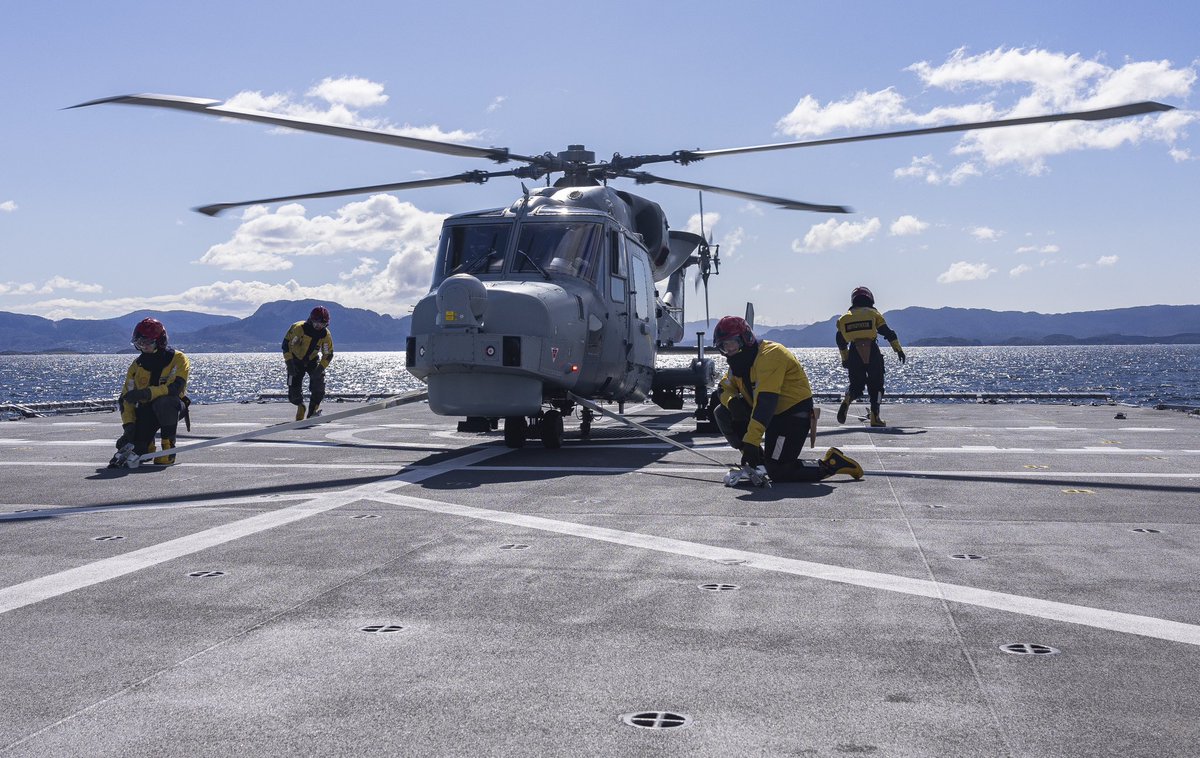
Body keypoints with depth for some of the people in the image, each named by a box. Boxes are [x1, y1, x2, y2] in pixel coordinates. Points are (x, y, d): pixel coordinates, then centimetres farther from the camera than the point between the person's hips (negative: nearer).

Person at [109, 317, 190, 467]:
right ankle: (148, 444, 23)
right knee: (133, 449, -17)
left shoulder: (178, 359, -12)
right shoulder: (137, 365, 1)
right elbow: (126, 397, -2)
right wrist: (129, 425, -16)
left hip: (174, 407, -4)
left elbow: (175, 388, -28)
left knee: (163, 403, -41)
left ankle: (168, 448, -23)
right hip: (146, 409, 4)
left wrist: (146, 393, -39)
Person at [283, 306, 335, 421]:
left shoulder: (326, 335, -15)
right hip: (296, 360, -2)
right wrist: (289, 363, -23)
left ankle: (313, 412, -12)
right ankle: (300, 406, 24)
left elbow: (328, 354, -7)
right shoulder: (298, 328, -25)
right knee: (294, 392, -7)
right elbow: (286, 344, -17)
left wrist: (320, 368, -21)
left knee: (318, 386, -21)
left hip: (313, 361, 2)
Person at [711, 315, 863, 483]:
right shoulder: (740, 360, 6)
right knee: (722, 413, 0)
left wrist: (751, 442, -38)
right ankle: (757, 461, 6)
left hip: (793, 414, -9)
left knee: (778, 472, -16)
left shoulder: (769, 355, -24)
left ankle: (832, 464, -2)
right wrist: (731, 401, -18)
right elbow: (725, 388, 9)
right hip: (772, 412, 9)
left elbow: (765, 402, -32)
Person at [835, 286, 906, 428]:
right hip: (872, 352, -2)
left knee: (856, 385, 13)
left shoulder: (844, 318, 14)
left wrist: (845, 359, 24)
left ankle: (847, 400, -19)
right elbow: (888, 333, 1)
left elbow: (841, 341, 15)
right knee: (876, 385, 8)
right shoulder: (874, 314, 6)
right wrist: (899, 350, 6)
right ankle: (875, 417, 1)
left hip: (854, 354, 2)